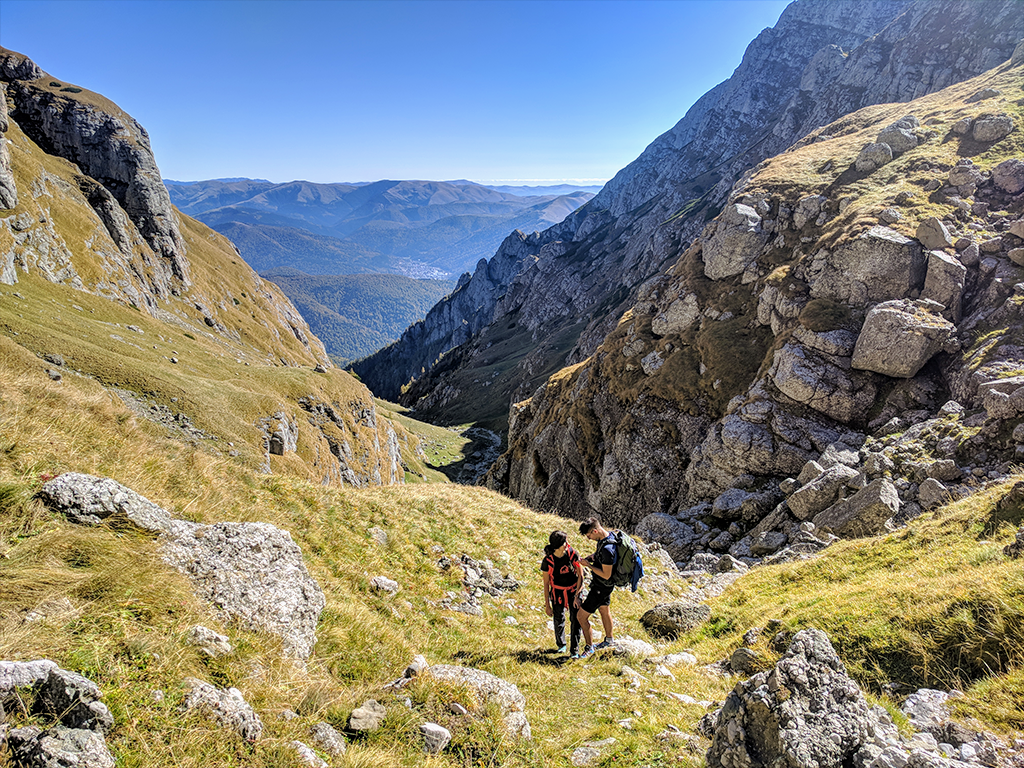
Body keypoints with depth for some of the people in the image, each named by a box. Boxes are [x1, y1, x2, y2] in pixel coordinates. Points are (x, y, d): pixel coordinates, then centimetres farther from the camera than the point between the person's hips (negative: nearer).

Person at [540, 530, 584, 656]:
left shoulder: (572, 553, -18)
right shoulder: (548, 561, -22)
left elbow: (580, 575, -10)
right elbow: (546, 583, -12)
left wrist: (577, 596, -15)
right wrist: (547, 605, -8)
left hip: (573, 590, 1)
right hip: (558, 592, -1)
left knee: (575, 619, -4)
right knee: (559, 620, 10)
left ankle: (575, 650, 10)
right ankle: (561, 644, 38)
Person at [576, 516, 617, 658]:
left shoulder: (607, 548, -36)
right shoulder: (609, 534, -6)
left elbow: (606, 575, -29)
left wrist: (589, 565, -21)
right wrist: (590, 557, -4)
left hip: (601, 588, -10)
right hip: (605, 585, 10)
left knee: (581, 615, 2)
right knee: (604, 610, 28)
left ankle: (590, 647, 19)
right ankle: (609, 640, 48)